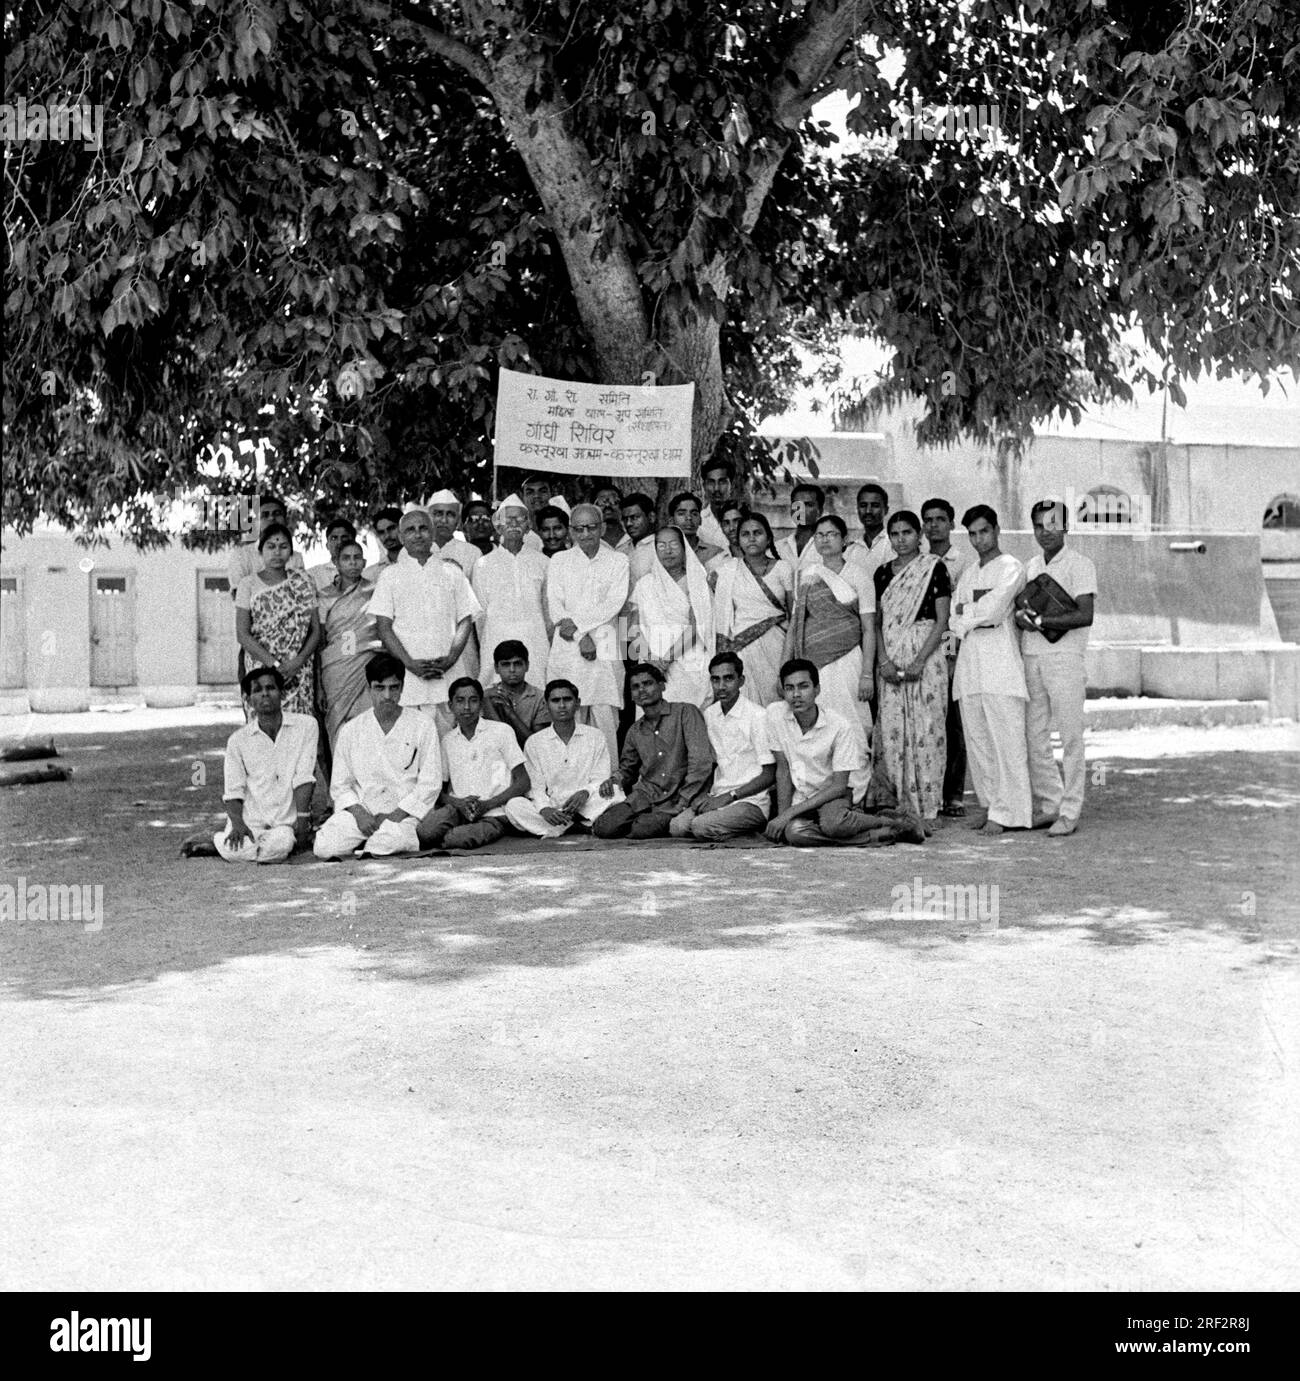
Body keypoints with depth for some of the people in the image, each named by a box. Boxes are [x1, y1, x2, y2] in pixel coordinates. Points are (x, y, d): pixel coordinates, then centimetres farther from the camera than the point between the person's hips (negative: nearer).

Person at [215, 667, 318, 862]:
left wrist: (302, 821, -12)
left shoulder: (306, 725, 1)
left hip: (287, 822, -1)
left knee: (278, 847, -34)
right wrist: (237, 824, -15)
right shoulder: (238, 739, 6)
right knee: (233, 851, -28)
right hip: (250, 819, 1)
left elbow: (303, 779, -5)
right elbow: (233, 791, 3)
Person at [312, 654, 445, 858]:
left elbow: (430, 784, -1)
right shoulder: (351, 730, 10)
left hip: (406, 813, -3)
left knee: (386, 846, -35)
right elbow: (339, 785, 10)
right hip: (361, 811, 3)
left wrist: (395, 816, -11)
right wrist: (358, 812, -10)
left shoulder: (422, 725, 3)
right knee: (324, 847, -24)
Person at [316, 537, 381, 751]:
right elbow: (319, 642, 9)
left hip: (370, 669, -1)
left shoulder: (376, 592, 8)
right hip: (335, 674, 1)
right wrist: (318, 687, 5)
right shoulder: (324, 597, 9)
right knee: (338, 735, -3)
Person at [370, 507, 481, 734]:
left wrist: (451, 658, -9)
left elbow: (466, 621, 8)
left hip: (449, 674, 1)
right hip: (407, 679, -1)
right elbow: (383, 626, 3)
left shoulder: (451, 572, 13)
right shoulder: (390, 576, 10)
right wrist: (410, 663, -11)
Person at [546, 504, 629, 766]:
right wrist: (582, 638, -8)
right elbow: (554, 606, 3)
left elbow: (614, 604, -2)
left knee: (606, 720, -5)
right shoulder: (559, 560, 12)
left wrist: (577, 623, -9)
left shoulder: (618, 561, 10)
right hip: (567, 653, 1)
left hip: (605, 650, -1)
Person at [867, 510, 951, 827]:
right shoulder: (883, 572, 13)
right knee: (890, 731, 0)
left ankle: (925, 812, -2)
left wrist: (919, 661, -14)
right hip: (891, 660, 4)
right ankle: (896, 807, 7)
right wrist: (884, 661, -4)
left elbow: (942, 621, -5)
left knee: (925, 729, -6)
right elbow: (877, 622, 12)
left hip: (926, 655, -4)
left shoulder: (934, 568, 0)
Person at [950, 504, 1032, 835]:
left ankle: (1008, 812, -8)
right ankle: (991, 805, 13)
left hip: (1000, 660, -7)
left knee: (1006, 739, -8)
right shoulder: (968, 572, 21)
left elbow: (995, 610, -13)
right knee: (976, 739, 6)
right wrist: (980, 617, -4)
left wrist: (966, 616, 2)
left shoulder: (1010, 567, 0)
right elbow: (954, 619, 13)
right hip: (968, 658, 7)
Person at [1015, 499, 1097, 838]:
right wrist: (1021, 616, -5)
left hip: (1064, 658, -6)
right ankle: (1048, 803, 17)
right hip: (1030, 658, 6)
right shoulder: (1031, 566, 16)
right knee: (1033, 736, 7)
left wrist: (1039, 621, -14)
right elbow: (1018, 609, 18)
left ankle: (1070, 811, 1)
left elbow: (1085, 615, -14)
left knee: (1070, 737, -3)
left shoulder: (1080, 565, -3)